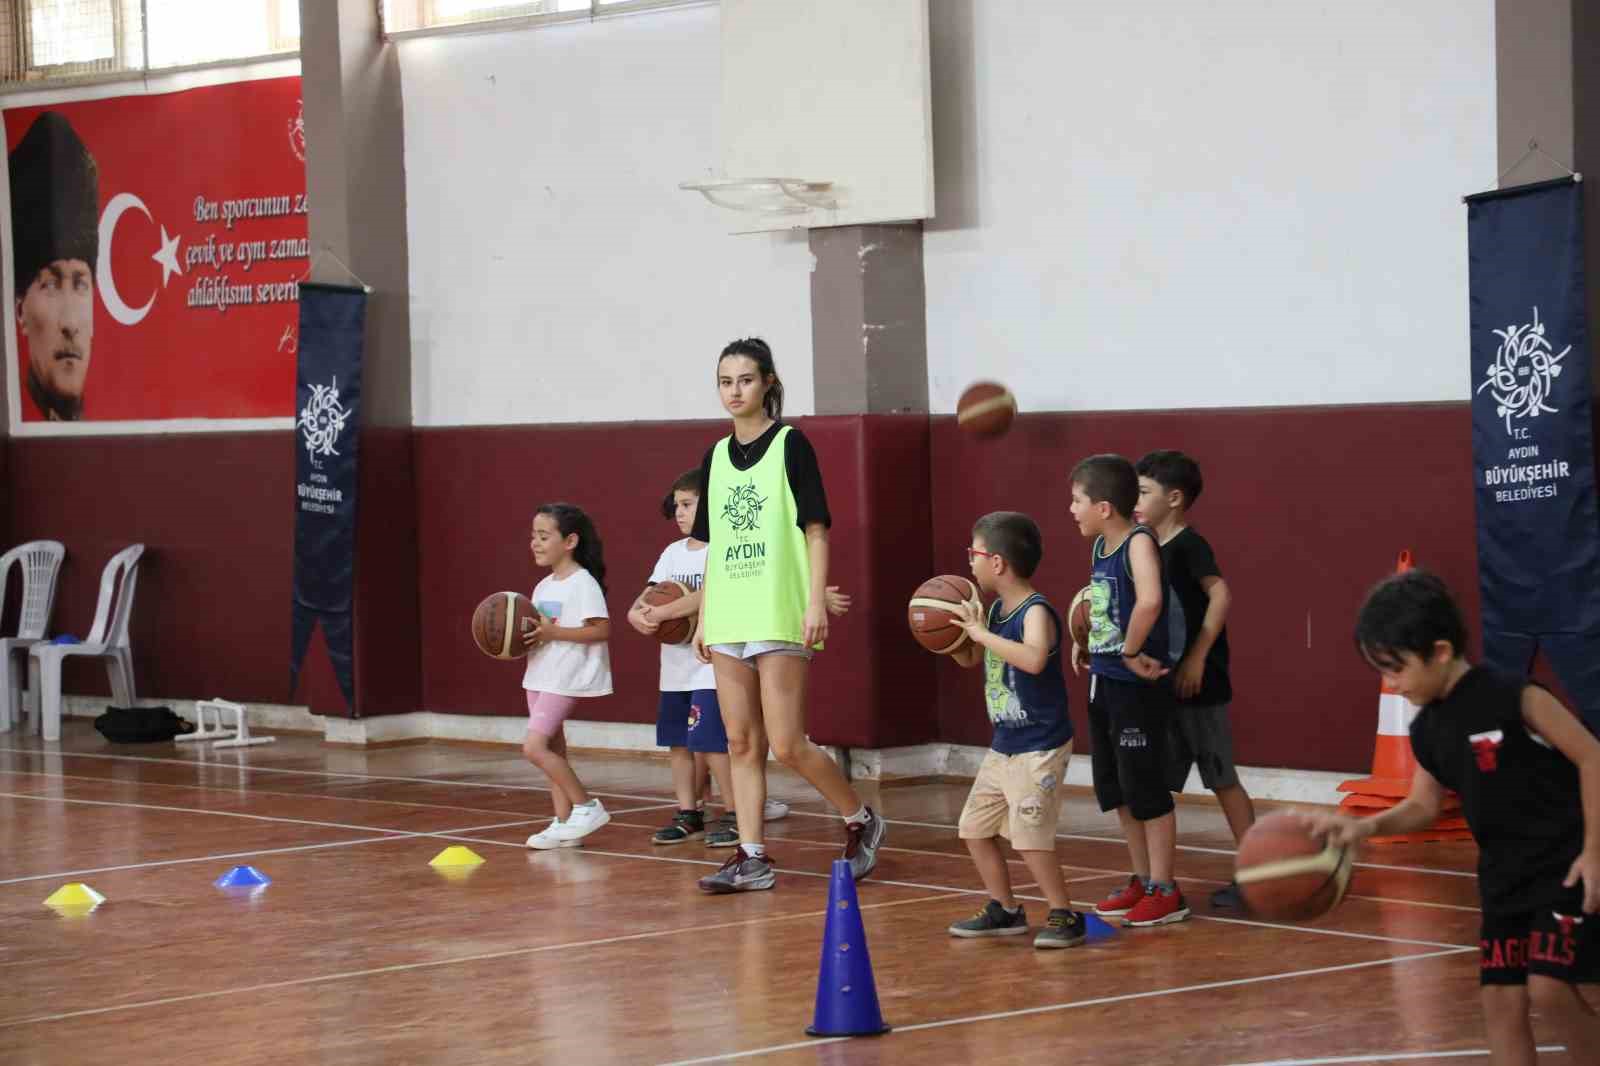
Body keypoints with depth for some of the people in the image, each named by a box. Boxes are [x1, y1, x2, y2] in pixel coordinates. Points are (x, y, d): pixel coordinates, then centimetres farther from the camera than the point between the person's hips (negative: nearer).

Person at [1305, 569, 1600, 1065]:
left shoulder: (1515, 698, -19)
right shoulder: (1427, 730, 4)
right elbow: (1424, 806, 16)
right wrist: (1364, 826, -2)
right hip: (1505, 875, 8)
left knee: (1549, 989, -19)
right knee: (1501, 1000, 3)